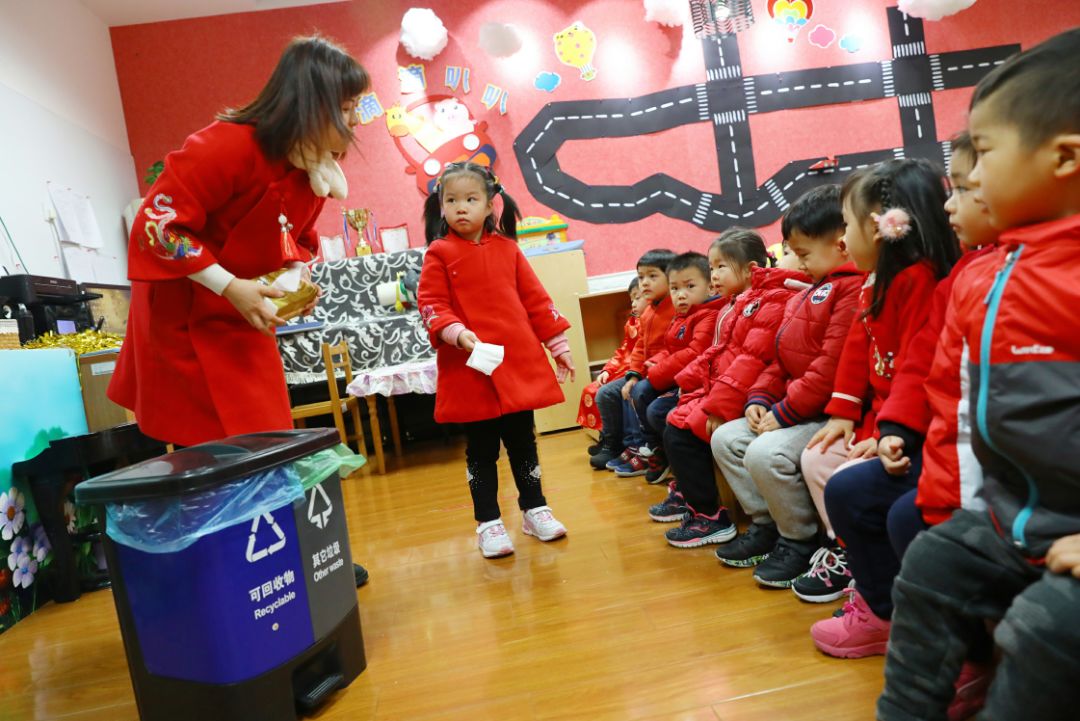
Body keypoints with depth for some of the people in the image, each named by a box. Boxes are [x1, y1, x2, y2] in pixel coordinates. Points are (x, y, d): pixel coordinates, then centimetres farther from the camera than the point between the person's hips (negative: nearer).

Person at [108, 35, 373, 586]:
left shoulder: (316, 167, 0)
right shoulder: (226, 145, -24)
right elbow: (157, 224, -21)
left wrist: (299, 275, -6)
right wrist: (231, 287, -23)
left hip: (245, 325, 7)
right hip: (185, 323, -7)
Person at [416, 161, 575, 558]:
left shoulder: (507, 248, 7)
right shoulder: (439, 254, -1)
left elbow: (534, 298, 10)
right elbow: (431, 305, -7)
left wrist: (558, 343, 10)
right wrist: (457, 333, -24)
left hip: (519, 363, 3)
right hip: (470, 367, -3)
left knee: (523, 442, 14)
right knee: (481, 450, 7)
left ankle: (535, 510, 30)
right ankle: (488, 523, 21)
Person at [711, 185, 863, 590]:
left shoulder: (854, 289, -16)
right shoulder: (809, 292, 17)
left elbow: (832, 367, -24)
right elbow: (783, 358, 18)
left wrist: (784, 412, -19)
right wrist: (760, 399, 4)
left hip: (830, 413, -10)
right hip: (792, 409, 11)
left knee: (766, 453, -28)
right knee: (726, 439, 6)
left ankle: (800, 540, -3)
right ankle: (766, 525, 15)